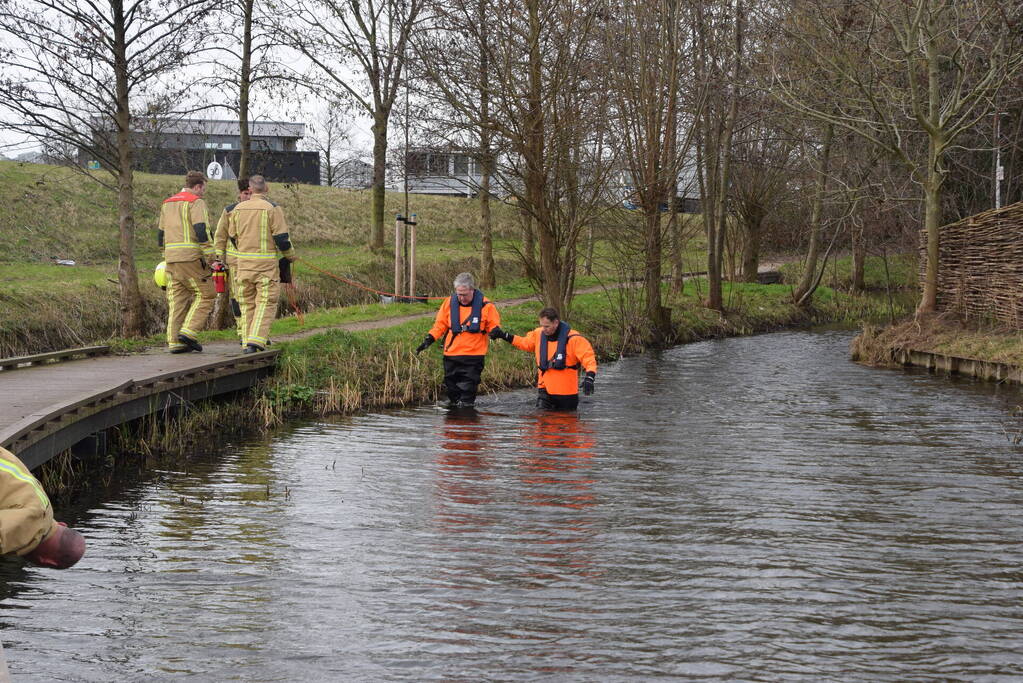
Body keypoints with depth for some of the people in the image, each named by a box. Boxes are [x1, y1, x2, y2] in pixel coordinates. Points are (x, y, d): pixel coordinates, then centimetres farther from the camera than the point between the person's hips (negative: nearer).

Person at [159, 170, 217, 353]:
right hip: (191, 257, -7)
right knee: (205, 295, 2)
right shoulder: (196, 202, -5)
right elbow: (201, 230, -16)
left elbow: (161, 235, 21)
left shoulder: (167, 203, 19)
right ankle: (189, 332, -9)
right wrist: (209, 256, -13)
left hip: (171, 258, 7)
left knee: (177, 300, 8)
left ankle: (174, 342, 4)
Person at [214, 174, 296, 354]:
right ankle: (256, 341, -15)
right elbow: (282, 238, -9)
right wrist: (290, 256, 9)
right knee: (266, 302, -1)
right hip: (266, 263, -4)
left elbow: (232, 236, 15)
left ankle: (247, 343, 11)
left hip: (243, 262, 4)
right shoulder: (272, 208, -7)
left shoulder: (238, 208, 6)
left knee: (247, 303, 12)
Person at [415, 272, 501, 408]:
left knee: (468, 389, -4)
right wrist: (429, 340, 1)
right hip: (451, 355, 4)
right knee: (451, 387, 11)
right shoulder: (449, 303, 3)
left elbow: (494, 325, 2)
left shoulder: (485, 305, -6)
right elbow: (440, 325, 12)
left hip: (474, 356, -3)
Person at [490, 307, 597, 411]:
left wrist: (589, 377, -34)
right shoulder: (539, 334, 1)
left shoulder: (572, 339, -16)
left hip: (566, 392, -4)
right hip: (545, 390, 4)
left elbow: (588, 357, -18)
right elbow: (524, 343, 21)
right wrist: (504, 335, 17)